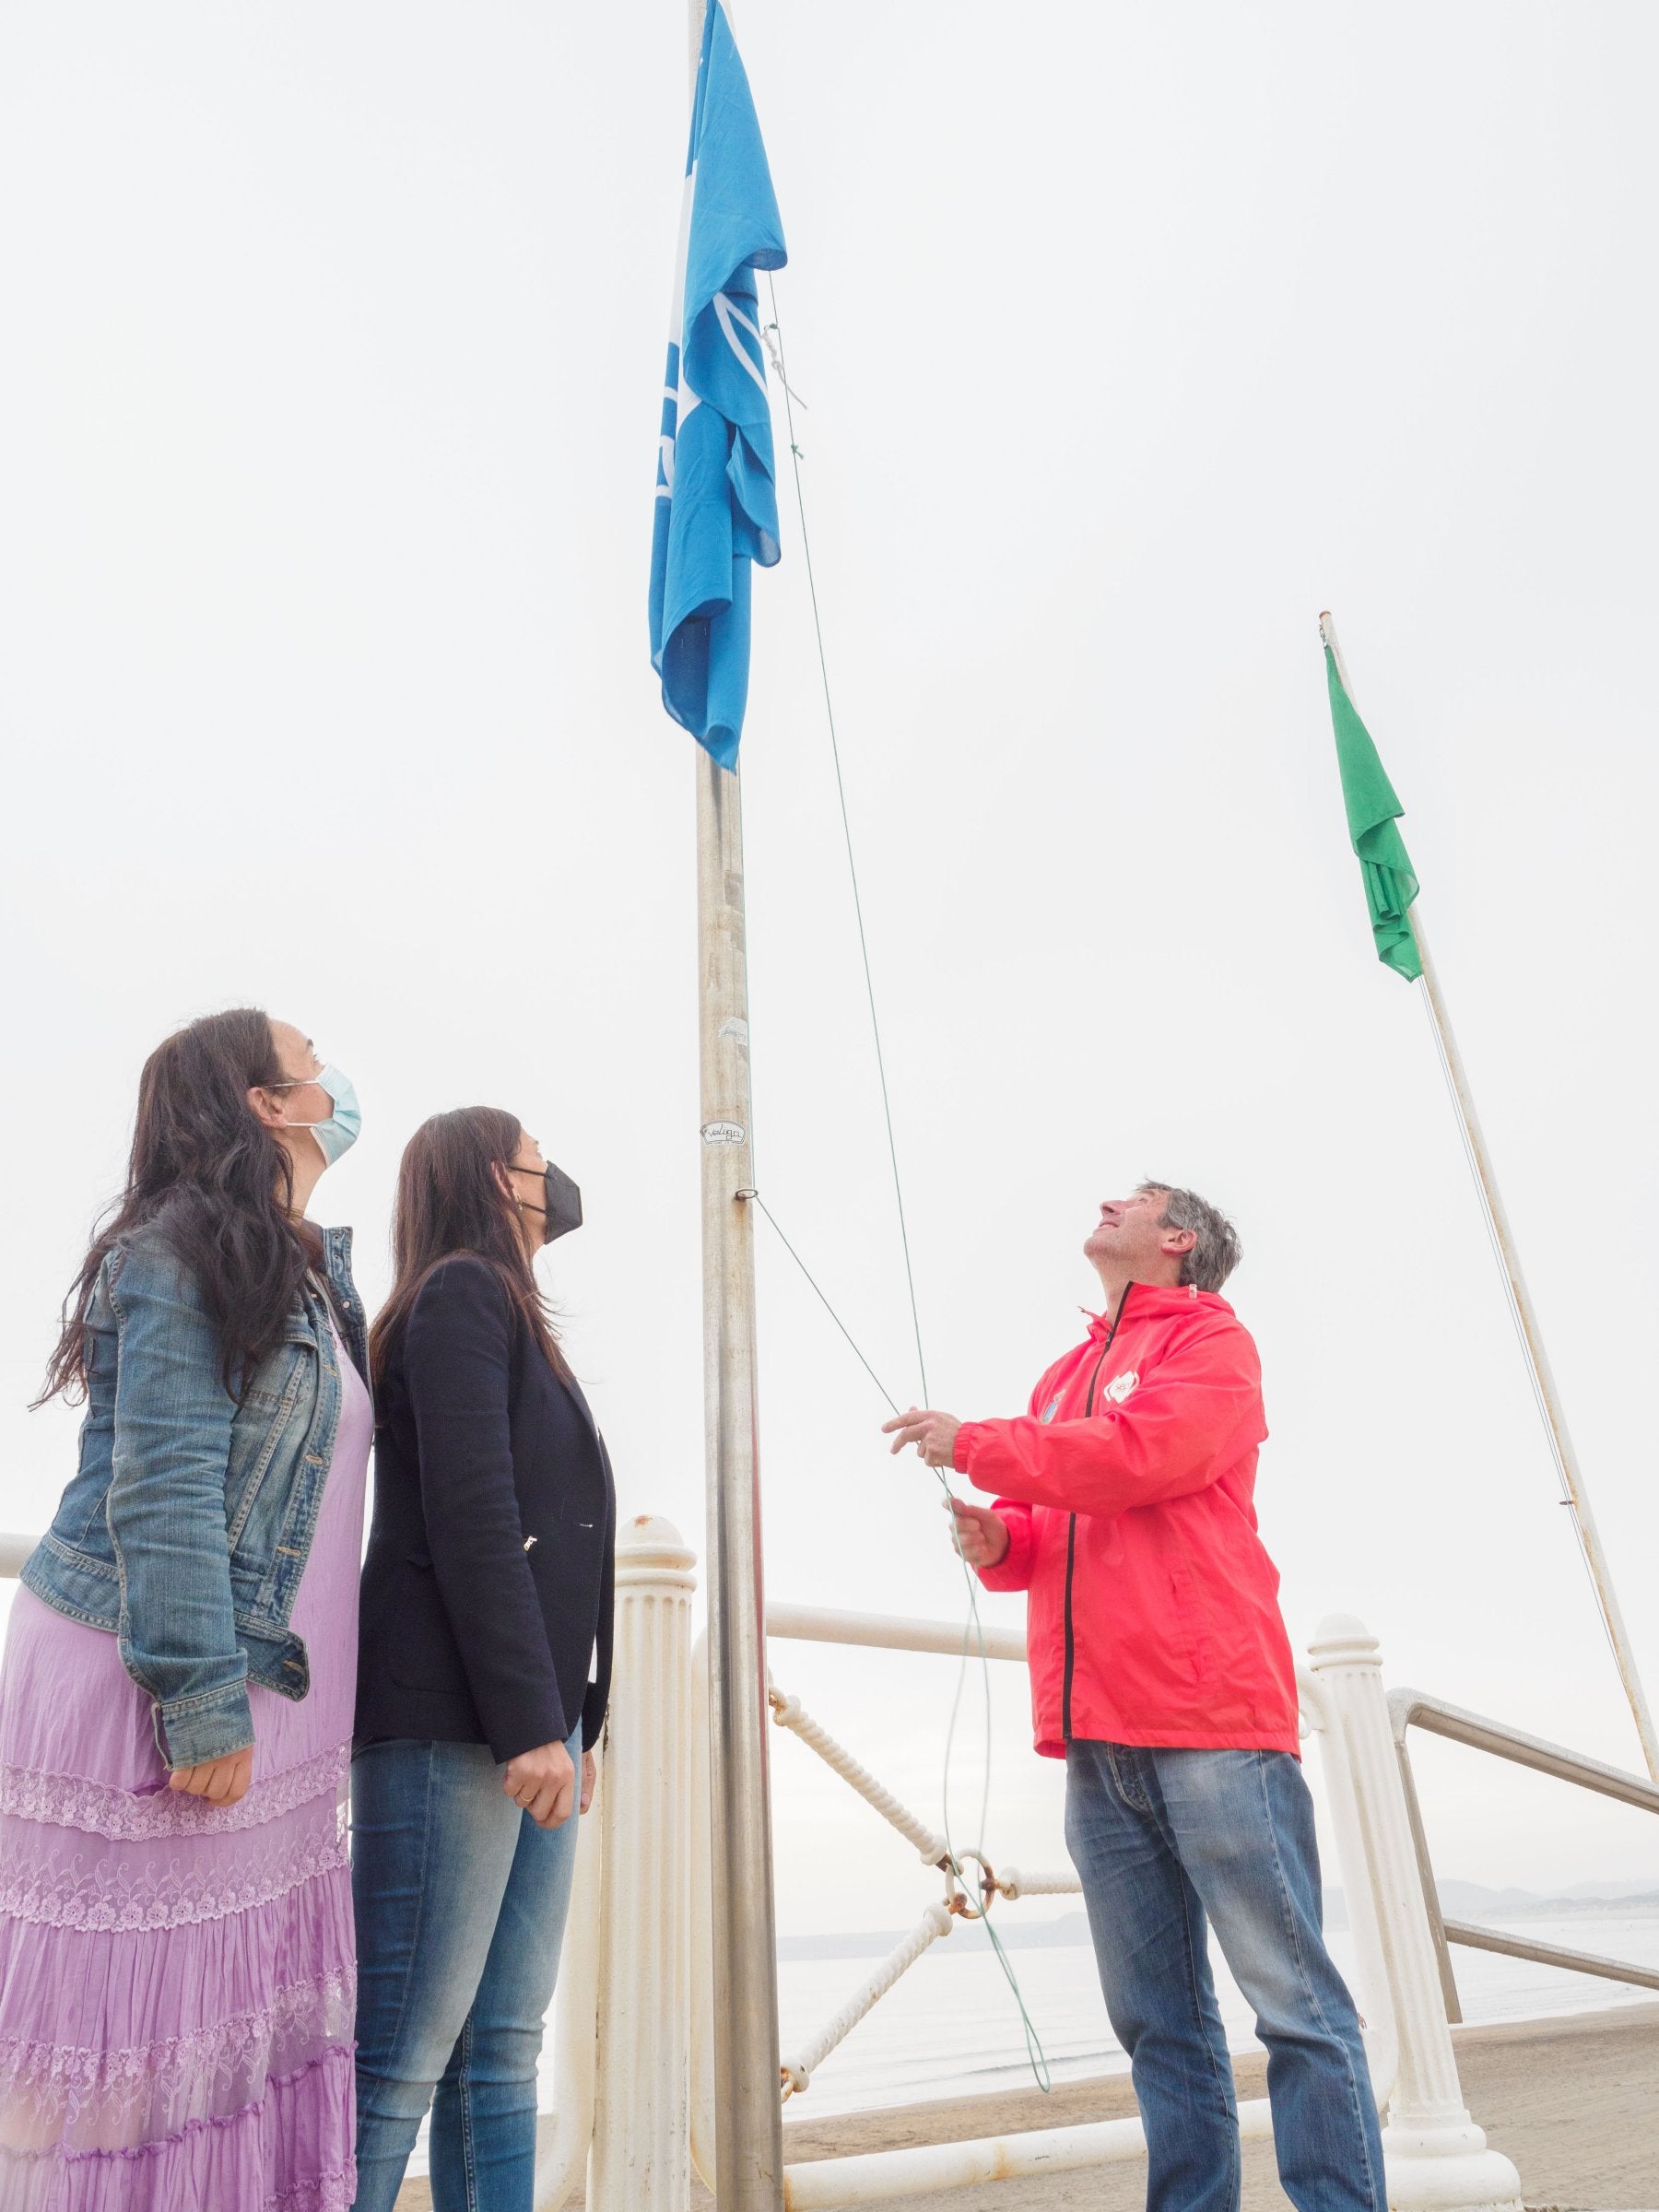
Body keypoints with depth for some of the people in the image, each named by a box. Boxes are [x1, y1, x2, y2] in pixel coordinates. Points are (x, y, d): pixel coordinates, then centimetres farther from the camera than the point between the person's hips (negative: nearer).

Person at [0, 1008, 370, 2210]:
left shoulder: (308, 1268, 15)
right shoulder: (188, 1250, -11)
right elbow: (161, 1487, -18)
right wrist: (200, 1697, -20)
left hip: (253, 1687, 8)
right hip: (140, 1682, -8)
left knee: (253, 2008, 10)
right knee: (127, 2009, 2)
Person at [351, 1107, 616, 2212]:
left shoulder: (508, 1313, 21)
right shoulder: (463, 1292, -5)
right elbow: (469, 1518, -15)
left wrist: (569, 1718, 15)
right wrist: (529, 1723, -17)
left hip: (530, 1723, 9)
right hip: (455, 1723, -9)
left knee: (502, 2051, 9)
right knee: (404, 2056, -4)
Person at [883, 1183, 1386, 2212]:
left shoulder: (1211, 1338, 3)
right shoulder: (1067, 1376, 24)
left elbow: (1147, 1452, -15)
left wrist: (974, 1443, -9)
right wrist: (1000, 1539, 1)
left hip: (1210, 1714, -6)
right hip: (1097, 1738, 7)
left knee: (1293, 1999, -2)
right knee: (1158, 2018, 10)